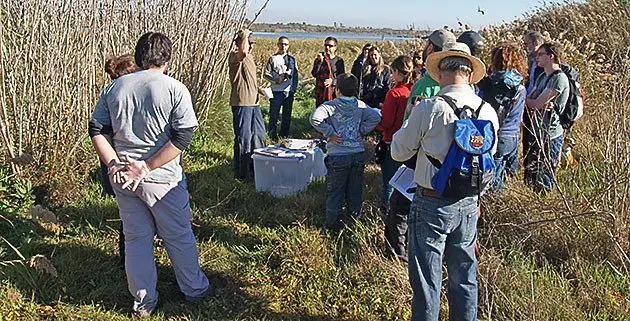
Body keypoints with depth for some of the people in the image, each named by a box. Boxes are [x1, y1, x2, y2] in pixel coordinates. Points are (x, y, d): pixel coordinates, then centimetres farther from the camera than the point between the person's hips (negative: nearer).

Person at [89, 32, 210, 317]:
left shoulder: (114, 87, 3)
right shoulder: (174, 89, -10)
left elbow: (96, 130, 2)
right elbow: (184, 136, -17)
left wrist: (113, 163, -4)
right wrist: (148, 166, -15)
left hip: (123, 178, 4)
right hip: (162, 178, -4)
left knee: (135, 238, 16)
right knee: (179, 237, 14)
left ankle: (143, 302, 28)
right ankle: (194, 289, 32)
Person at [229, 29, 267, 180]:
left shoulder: (249, 57, 18)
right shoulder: (234, 56, -13)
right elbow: (243, 51, -37)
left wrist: (259, 89, 15)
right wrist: (245, 35, -21)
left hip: (253, 102, 10)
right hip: (241, 103, -10)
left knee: (259, 134, 17)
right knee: (243, 138, -4)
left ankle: (256, 167, 33)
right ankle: (241, 173, 6)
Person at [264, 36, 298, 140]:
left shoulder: (292, 59, 10)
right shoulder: (273, 58, -1)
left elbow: (295, 74, 13)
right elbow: (266, 74, -1)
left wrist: (294, 88, 3)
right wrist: (276, 80, -15)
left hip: (289, 91, 4)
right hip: (277, 91, -4)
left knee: (287, 115, 10)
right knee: (274, 115, -2)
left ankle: (284, 136, 20)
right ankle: (273, 136, 7)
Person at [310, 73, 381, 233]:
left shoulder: (331, 105, -9)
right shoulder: (361, 106, 3)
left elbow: (315, 118, -24)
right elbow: (376, 117, -6)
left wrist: (329, 132, -13)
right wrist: (361, 131, 0)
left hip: (338, 156, -3)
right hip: (358, 154, 3)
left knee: (335, 193, 8)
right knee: (355, 192, 15)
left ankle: (332, 225, 15)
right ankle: (354, 220, 25)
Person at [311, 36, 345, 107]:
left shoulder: (339, 61, 3)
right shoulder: (319, 59, 5)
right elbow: (314, 74, -8)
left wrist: (333, 80, -18)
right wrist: (319, 61, -18)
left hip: (334, 92, -1)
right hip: (320, 92, 1)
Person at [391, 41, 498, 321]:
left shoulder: (428, 109, -16)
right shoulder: (488, 111, -2)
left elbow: (399, 152, -5)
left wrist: (410, 120, 9)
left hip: (432, 205, -4)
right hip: (469, 204, 5)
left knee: (427, 280, 8)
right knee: (464, 278, 19)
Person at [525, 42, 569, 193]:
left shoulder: (559, 78, -15)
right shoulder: (542, 77, 15)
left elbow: (536, 104, -20)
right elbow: (529, 100, 6)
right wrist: (542, 104, -15)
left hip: (550, 136, -9)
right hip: (537, 133, 9)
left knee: (544, 183, -1)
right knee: (530, 177, 16)